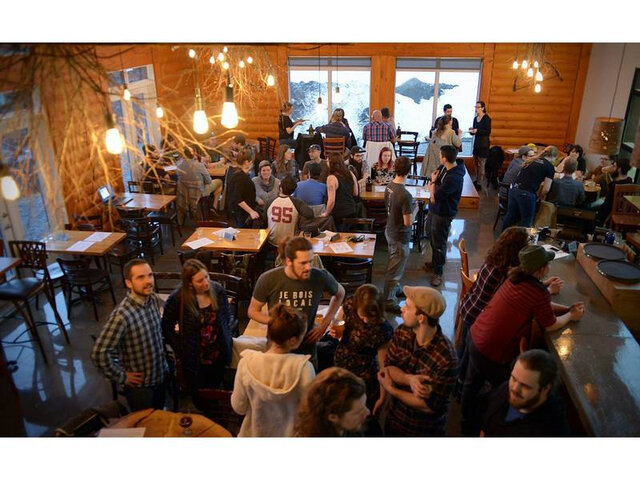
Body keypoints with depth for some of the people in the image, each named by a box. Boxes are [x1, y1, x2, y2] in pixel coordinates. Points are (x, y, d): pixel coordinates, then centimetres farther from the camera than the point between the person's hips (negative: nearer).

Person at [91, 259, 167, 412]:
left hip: (160, 376, 6)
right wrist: (122, 377, -18)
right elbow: (99, 354, -30)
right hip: (140, 385, -6)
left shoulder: (154, 299, -9)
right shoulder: (122, 315, -31)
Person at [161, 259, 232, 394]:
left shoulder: (218, 290, -11)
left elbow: (227, 317, 6)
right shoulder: (177, 299, -21)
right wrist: (181, 351, -9)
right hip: (195, 362, -2)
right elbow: (166, 329, -8)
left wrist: (226, 340, 1)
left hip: (219, 357, 3)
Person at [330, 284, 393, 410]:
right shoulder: (349, 306, -16)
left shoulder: (383, 330, -25)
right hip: (339, 367, 4)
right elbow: (338, 325, 5)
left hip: (364, 380, -4)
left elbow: (383, 365, -16)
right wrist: (335, 332, -17)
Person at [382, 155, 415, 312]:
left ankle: (394, 289, 46)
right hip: (400, 237, -8)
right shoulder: (405, 195, -29)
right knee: (395, 270, 7)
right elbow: (408, 222, -25)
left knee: (393, 266, 27)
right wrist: (414, 210, -8)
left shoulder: (389, 187, -4)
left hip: (390, 231, 8)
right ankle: (389, 302, 20)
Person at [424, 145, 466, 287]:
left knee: (439, 243, 6)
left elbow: (434, 198, -28)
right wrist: (433, 184, -12)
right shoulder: (443, 167, -3)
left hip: (443, 214, -9)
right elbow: (431, 186, 10)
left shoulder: (454, 178, -32)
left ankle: (438, 272, 24)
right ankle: (435, 261, 47)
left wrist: (433, 181, -13)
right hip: (434, 209, 9)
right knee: (432, 238, 25)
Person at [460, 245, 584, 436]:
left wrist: (566, 308, 18)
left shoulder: (516, 277, 0)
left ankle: (468, 425, 47)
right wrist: (571, 316, 12)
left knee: (472, 384, 25)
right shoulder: (539, 293, -23)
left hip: (474, 335, 8)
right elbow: (551, 325, -5)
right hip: (491, 352, -8)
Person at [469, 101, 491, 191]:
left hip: (483, 143, -7)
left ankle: (479, 184, -3)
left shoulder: (486, 118, -10)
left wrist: (477, 130, -25)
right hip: (476, 142, 7)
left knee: (481, 164, -6)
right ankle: (477, 180, 22)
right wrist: (472, 131, -4)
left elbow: (488, 132, -15)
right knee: (476, 163, 11)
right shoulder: (475, 118, 11)